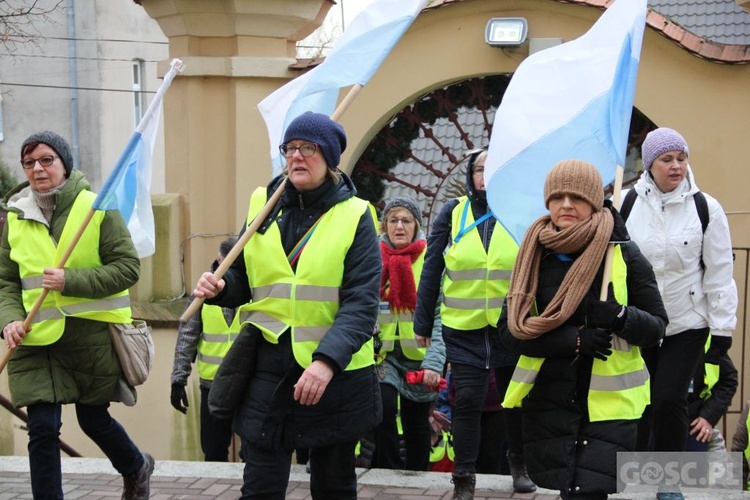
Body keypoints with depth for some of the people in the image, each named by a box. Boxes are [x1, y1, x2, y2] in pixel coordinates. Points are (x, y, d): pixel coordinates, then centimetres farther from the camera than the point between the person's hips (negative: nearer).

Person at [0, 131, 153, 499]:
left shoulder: (98, 208, -6)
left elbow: (128, 267, -9)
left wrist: (70, 281, -19)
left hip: (93, 334, -2)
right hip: (36, 340, 2)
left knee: (93, 420, 14)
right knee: (42, 428, -7)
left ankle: (136, 468, 45)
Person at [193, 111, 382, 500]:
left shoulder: (354, 217, -4)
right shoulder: (263, 205, 6)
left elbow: (361, 303, -14)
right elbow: (244, 279, 15)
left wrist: (327, 360, -28)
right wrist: (219, 288, -9)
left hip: (336, 372, -2)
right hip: (268, 369, 2)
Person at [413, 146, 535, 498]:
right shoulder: (453, 213, 0)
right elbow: (432, 270, 2)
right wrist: (423, 323, 2)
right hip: (464, 327, 0)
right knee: (467, 402, -1)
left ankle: (519, 463, 34)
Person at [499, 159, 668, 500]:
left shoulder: (624, 255, -3)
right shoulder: (535, 256, 4)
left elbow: (656, 327, 1)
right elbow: (509, 329, -1)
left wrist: (621, 317, -22)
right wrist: (574, 341, -15)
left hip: (609, 401, -3)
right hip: (549, 399, 3)